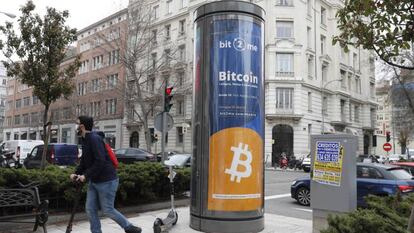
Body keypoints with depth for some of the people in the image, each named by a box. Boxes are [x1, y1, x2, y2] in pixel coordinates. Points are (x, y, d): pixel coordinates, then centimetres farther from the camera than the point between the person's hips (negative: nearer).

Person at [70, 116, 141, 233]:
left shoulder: (94, 139, -18)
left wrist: (86, 175, -21)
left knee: (107, 210, 0)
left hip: (106, 181, -9)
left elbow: (100, 161, -26)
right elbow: (84, 161, 19)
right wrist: (76, 173, 4)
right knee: (90, 209, 8)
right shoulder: (85, 140, 12)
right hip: (93, 181, 9)